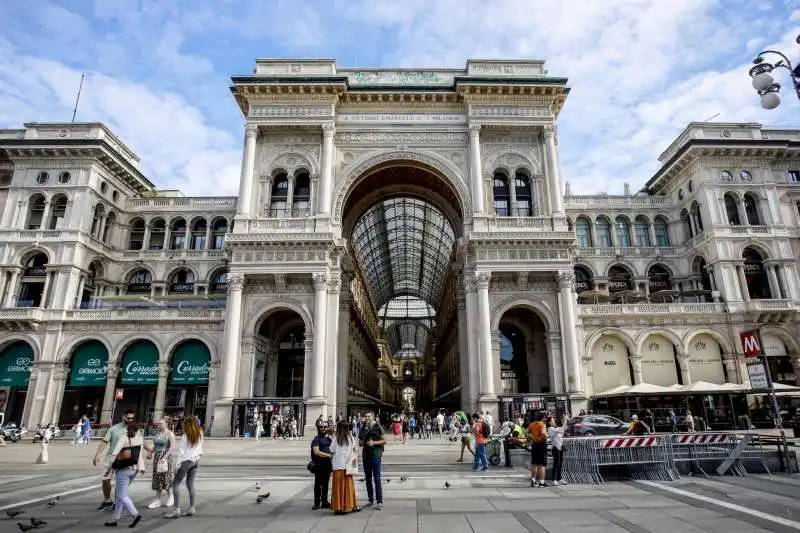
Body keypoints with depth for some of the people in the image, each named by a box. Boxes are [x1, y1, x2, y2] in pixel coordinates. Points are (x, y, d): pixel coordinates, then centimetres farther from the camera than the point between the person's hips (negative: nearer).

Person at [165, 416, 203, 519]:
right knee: (190, 483, 15)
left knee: (175, 484, 2)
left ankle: (177, 510, -4)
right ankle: (192, 508, 16)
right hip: (195, 460, 7)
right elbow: (200, 450, 9)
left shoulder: (185, 436, -13)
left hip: (186, 461, -7)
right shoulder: (200, 435, 5)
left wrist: (178, 464, -10)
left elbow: (182, 452, -13)